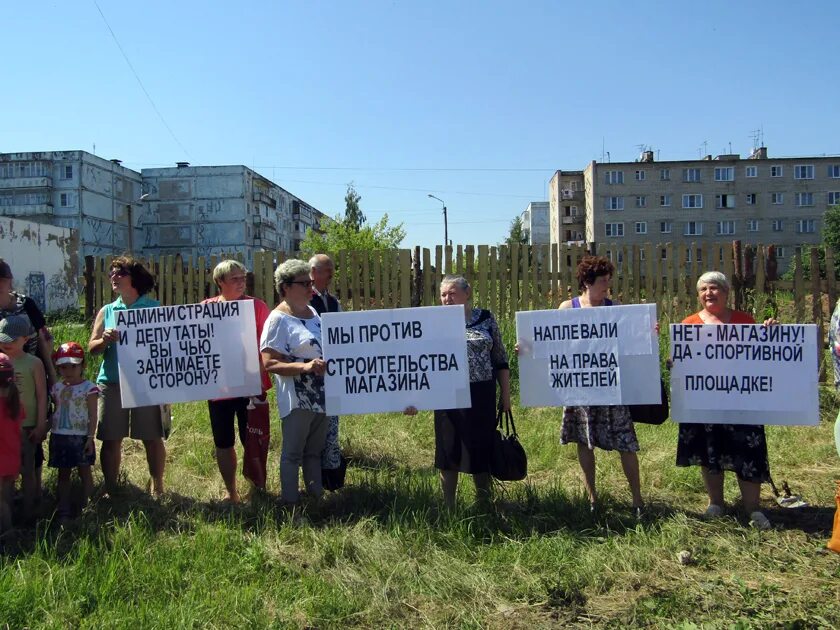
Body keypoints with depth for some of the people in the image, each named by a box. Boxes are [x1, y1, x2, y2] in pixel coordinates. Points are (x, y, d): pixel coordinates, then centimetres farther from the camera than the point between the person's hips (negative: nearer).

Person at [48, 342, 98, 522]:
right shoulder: (57, 387, 7)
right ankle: (63, 512, 18)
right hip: (59, 436, 5)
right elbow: (55, 411, 13)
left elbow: (92, 415, -9)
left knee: (84, 472, 4)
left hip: (80, 437, -5)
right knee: (63, 474, 11)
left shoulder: (88, 388, -8)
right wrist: (47, 429, 6)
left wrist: (90, 437, -13)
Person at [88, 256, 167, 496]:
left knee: (153, 438, 5)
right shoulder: (107, 311, 11)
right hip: (112, 383, 3)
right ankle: (110, 488, 19)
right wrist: (105, 340, -13)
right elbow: (92, 348, 8)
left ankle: (157, 487, 20)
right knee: (111, 439, 6)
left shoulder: (154, 308, 2)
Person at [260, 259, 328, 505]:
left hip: (321, 396, 7)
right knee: (293, 453, 5)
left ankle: (317, 496, 30)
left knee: (315, 450, 18)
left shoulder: (313, 312, 10)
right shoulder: (279, 319, -13)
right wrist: (305, 367, -28)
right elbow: (269, 363, -19)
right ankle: (290, 503, 18)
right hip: (297, 399, -7)